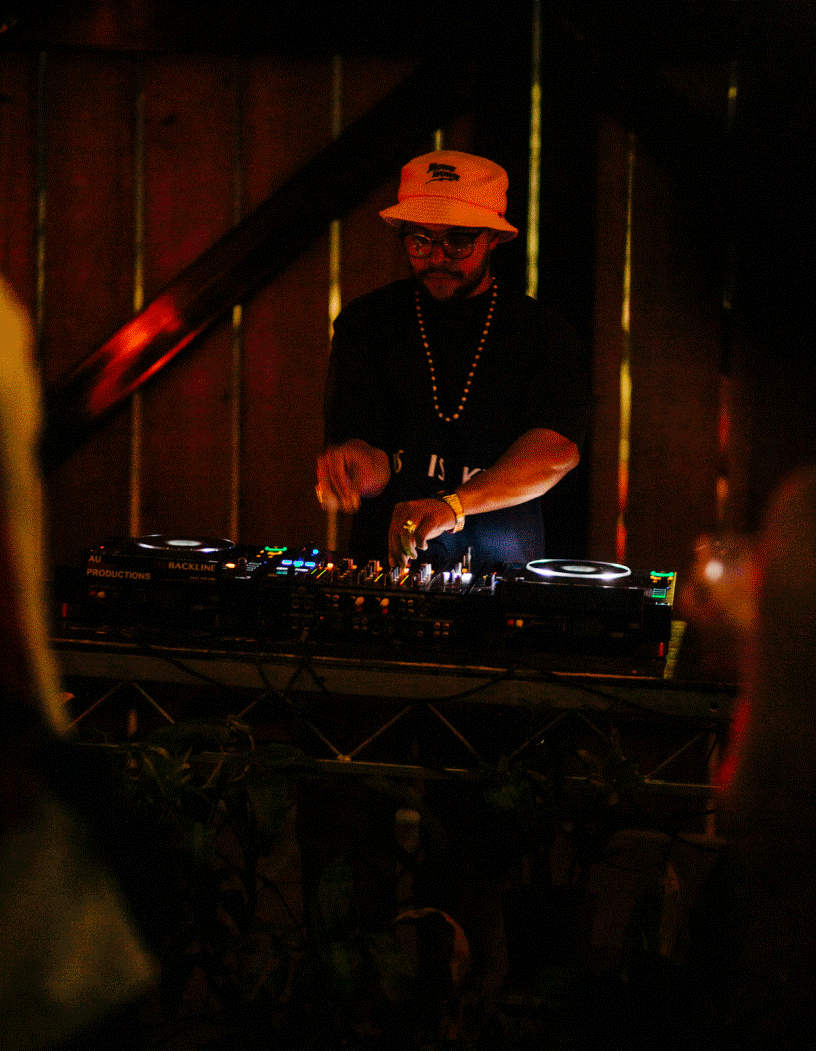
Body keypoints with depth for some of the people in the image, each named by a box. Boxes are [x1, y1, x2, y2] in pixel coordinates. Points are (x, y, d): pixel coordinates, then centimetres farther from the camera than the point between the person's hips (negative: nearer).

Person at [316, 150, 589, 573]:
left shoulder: (542, 330, 2)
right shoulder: (365, 323, 6)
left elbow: (558, 447, -14)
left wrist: (454, 504, -28)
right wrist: (360, 462, -28)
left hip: (505, 574, -4)